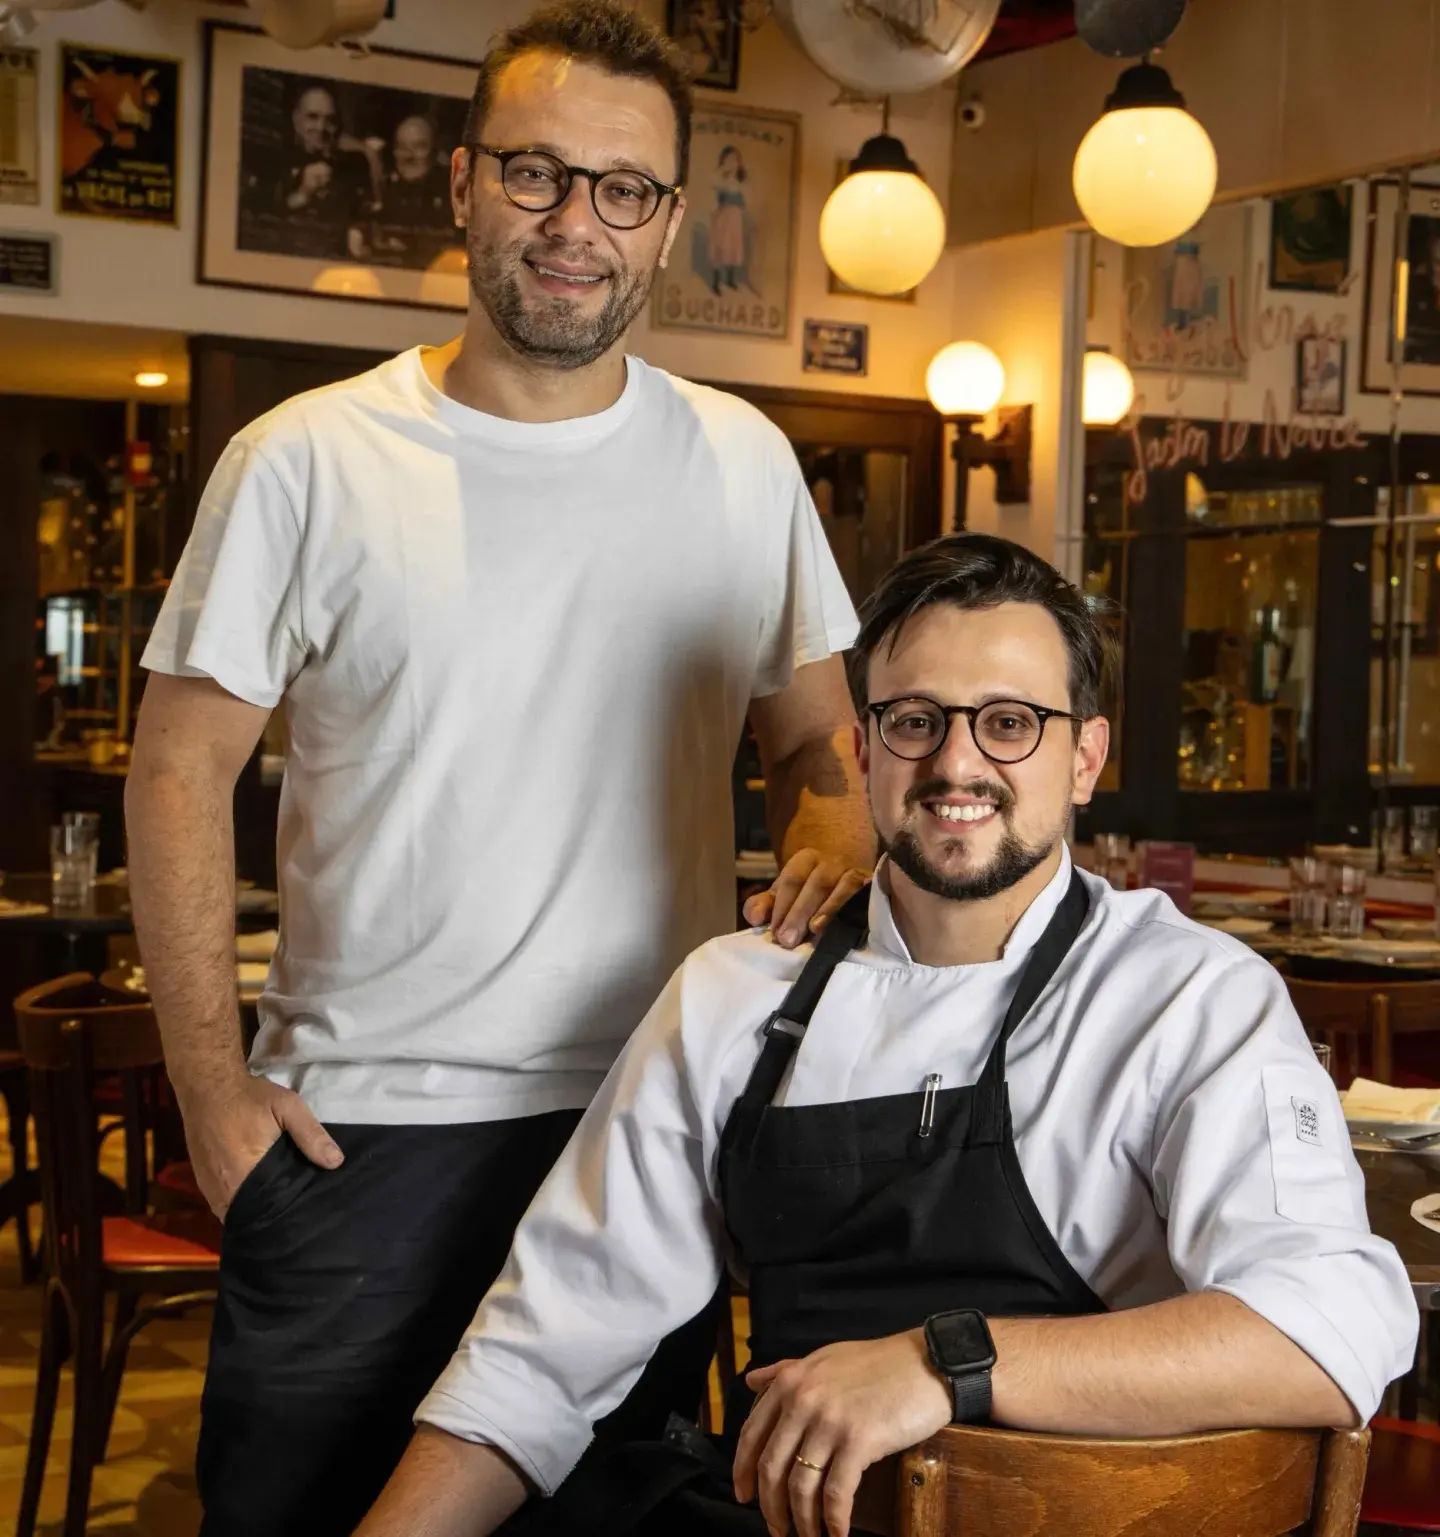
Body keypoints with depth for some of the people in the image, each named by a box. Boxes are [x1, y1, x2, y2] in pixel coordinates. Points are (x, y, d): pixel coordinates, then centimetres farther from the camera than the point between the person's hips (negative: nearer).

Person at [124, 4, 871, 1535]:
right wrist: (213, 1092, -7)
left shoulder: (742, 463, 4)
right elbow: (181, 773, -2)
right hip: (362, 1132, -2)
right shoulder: (306, 463, -5)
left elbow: (818, 737, 13)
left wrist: (836, 850, -10)